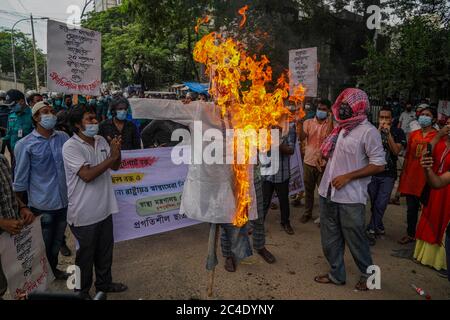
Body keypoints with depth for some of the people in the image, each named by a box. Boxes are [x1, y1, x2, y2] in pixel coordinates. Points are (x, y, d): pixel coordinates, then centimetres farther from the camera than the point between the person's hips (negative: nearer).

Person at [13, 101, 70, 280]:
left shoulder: (64, 138, 0)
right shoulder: (25, 145, -10)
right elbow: (20, 181, -6)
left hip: (65, 201, 4)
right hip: (41, 205, -3)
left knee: (57, 241, 21)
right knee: (43, 245, 14)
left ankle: (53, 269, 45)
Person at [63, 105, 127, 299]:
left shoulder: (101, 141, 3)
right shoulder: (70, 147, -17)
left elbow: (115, 167, 6)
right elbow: (87, 175, -26)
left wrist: (117, 152, -14)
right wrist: (112, 156, -22)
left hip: (104, 208, 6)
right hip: (84, 213, -6)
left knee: (105, 249, 21)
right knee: (85, 254, 12)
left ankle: (104, 283, 42)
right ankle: (82, 291, 35)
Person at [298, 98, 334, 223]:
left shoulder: (331, 123, -1)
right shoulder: (308, 122, 2)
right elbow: (302, 137, -11)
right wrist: (300, 123, -27)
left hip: (324, 163, -2)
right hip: (308, 162, 2)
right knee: (308, 189, 13)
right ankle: (307, 212, 28)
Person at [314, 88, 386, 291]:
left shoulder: (368, 131, -11)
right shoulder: (341, 128, 10)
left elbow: (379, 165, -14)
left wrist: (348, 177, -18)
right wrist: (325, 155, 6)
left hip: (350, 198, -7)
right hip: (328, 192, 7)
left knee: (355, 239, 8)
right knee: (330, 238, 15)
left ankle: (368, 274, 32)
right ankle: (336, 274, 33)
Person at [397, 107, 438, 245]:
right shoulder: (413, 134, 9)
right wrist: (403, 175, 11)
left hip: (427, 179, -4)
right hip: (411, 177, 4)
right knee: (411, 208, 14)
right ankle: (411, 234, 28)